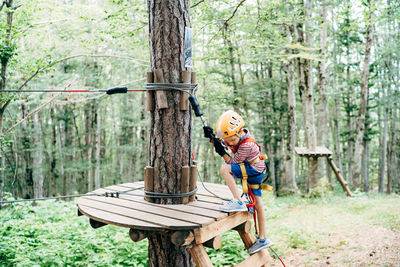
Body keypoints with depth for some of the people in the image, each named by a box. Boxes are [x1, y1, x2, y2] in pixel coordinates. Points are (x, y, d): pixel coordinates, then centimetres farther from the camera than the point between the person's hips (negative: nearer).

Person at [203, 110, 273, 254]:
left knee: (224, 169, -23)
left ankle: (238, 202, -20)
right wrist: (212, 137, -7)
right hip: (255, 173, 9)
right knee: (258, 204, 11)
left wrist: (222, 153, -19)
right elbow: (221, 142, 11)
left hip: (254, 170, -9)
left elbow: (233, 162, -17)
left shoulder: (246, 145, -25)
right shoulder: (238, 135, 1)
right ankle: (263, 239, 18)